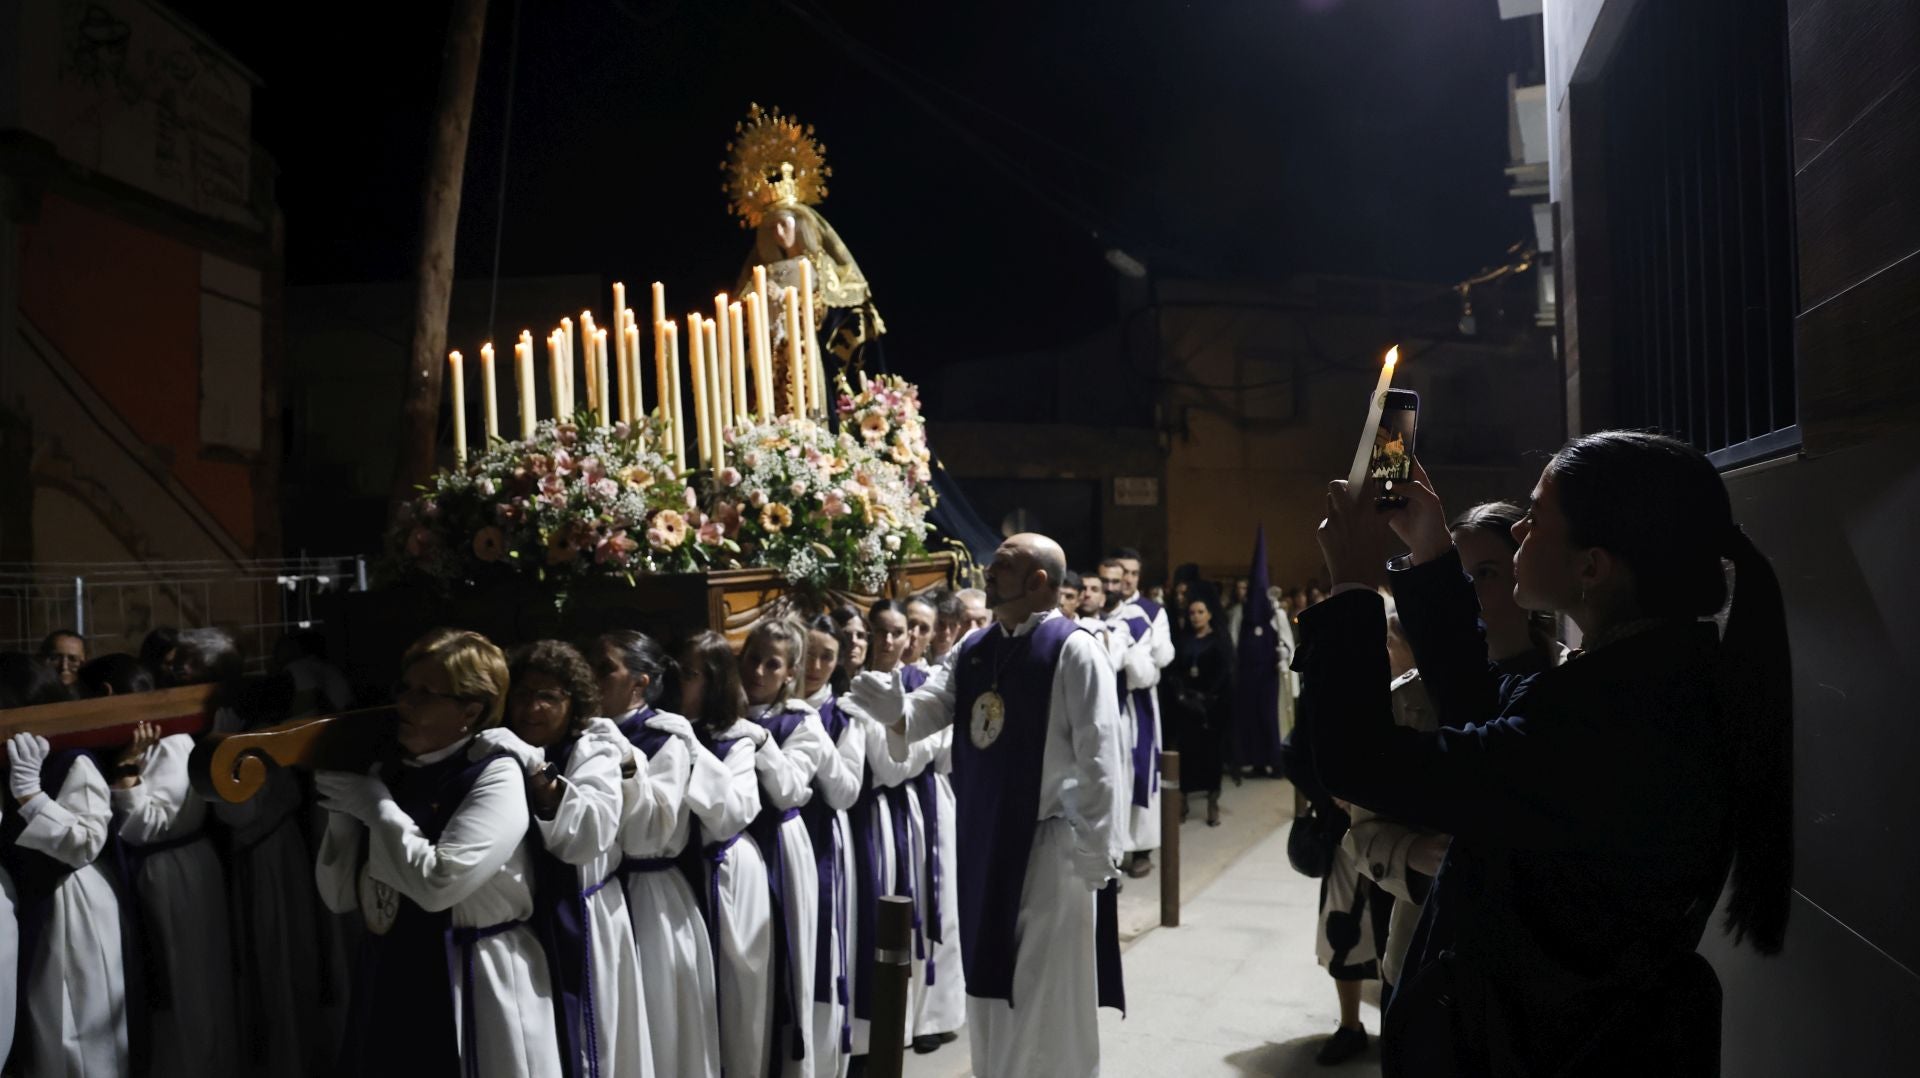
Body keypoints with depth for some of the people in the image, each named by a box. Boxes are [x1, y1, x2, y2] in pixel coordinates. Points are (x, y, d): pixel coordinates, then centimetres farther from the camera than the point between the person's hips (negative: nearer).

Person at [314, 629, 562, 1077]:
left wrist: (375, 806, -13)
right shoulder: (391, 772, 8)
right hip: (387, 981, 7)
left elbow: (437, 883, -23)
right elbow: (340, 898, 9)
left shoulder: (497, 776, -13)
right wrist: (343, 813, -6)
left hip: (473, 987, -6)